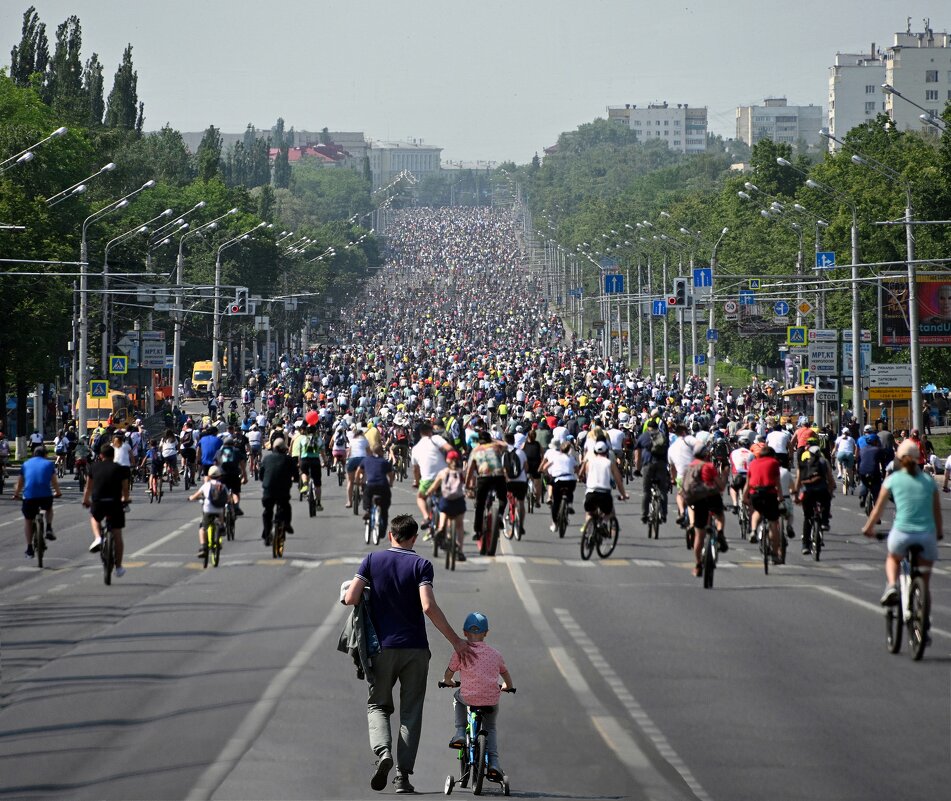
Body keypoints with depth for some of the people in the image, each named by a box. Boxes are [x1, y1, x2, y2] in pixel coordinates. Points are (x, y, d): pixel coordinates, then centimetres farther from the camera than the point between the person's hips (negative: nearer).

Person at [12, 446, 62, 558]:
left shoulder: (26, 464, 18)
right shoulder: (49, 464, 15)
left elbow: (20, 483, 24)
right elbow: (54, 482, 23)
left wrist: (16, 495, 41)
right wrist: (58, 493, 42)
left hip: (29, 496, 0)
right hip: (46, 496, 0)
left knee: (28, 520, 20)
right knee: (49, 508, 34)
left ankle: (29, 549, 16)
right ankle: (49, 529, 12)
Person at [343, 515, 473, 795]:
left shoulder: (372, 560, 1)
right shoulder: (421, 565, -4)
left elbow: (351, 598, -8)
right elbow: (429, 607, -16)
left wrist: (347, 592, 17)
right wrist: (456, 642, -11)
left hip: (382, 648, 1)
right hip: (415, 648, -1)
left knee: (378, 704, 13)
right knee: (411, 711, 7)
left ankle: (383, 751, -16)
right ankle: (403, 775, 1)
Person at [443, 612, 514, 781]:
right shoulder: (495, 654, 13)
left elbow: (448, 675, 11)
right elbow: (507, 677, 25)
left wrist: (447, 682, 35)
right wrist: (507, 687, 47)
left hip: (469, 697, -2)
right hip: (491, 700, 2)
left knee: (457, 697, 35)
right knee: (491, 729, 26)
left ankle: (460, 734, 25)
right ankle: (493, 763, 10)